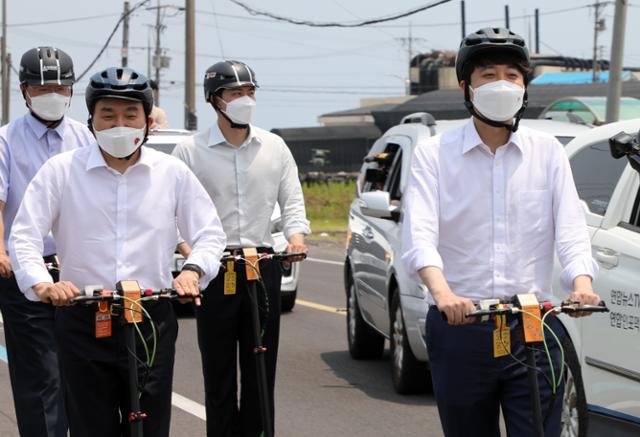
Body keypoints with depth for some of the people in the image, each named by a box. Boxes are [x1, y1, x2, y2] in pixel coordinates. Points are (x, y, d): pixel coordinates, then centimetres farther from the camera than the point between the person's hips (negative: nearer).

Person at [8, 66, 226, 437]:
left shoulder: (172, 173, 7)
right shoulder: (61, 171, 1)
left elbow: (210, 234, 10)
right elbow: (24, 237, -2)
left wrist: (193, 270, -11)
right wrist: (42, 284, -20)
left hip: (153, 322, 1)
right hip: (84, 321, -1)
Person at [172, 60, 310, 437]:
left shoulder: (274, 147, 8)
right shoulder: (190, 151, 0)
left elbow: (292, 200, 12)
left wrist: (296, 233, -6)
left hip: (264, 267, 2)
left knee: (261, 370, 3)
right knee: (219, 371, 2)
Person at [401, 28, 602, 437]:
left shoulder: (548, 152, 8)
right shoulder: (435, 154, 3)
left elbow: (571, 228, -1)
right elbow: (419, 234, -11)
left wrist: (582, 283, -23)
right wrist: (442, 292, -31)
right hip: (459, 327, 0)